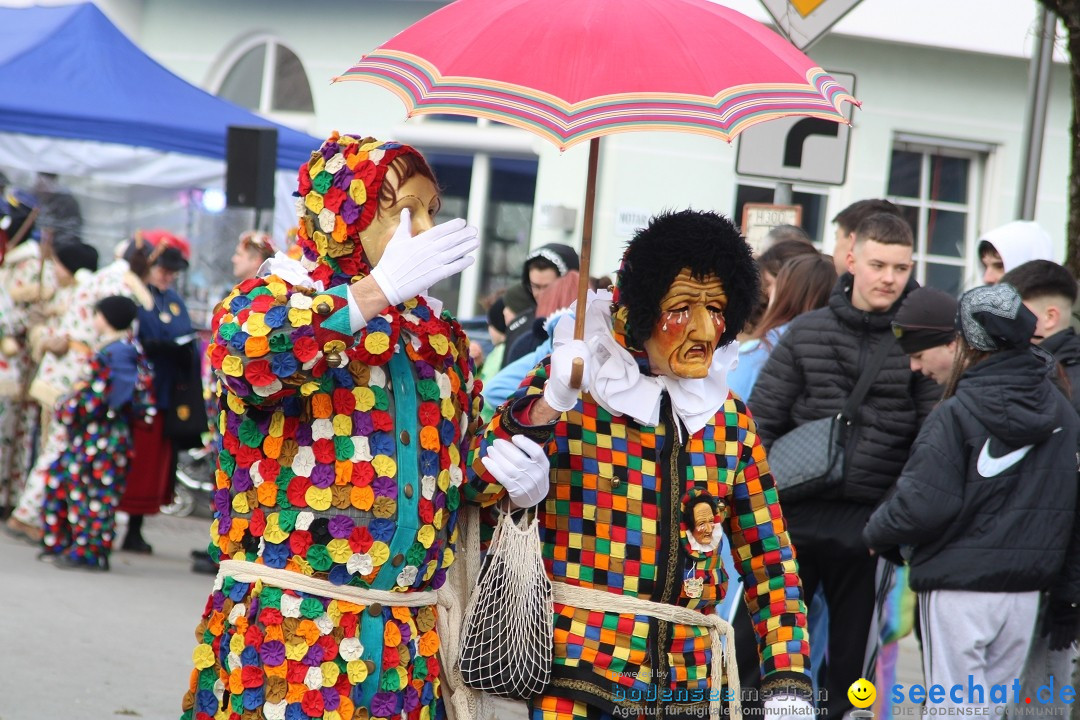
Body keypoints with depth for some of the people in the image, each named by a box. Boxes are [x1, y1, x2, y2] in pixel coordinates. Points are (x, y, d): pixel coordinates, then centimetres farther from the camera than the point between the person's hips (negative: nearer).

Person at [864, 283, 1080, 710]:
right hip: (1025, 592, 6)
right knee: (994, 703, 15)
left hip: (958, 591, -6)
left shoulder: (957, 414, -13)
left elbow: (924, 504, -20)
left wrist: (876, 533, 0)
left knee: (955, 706, 0)